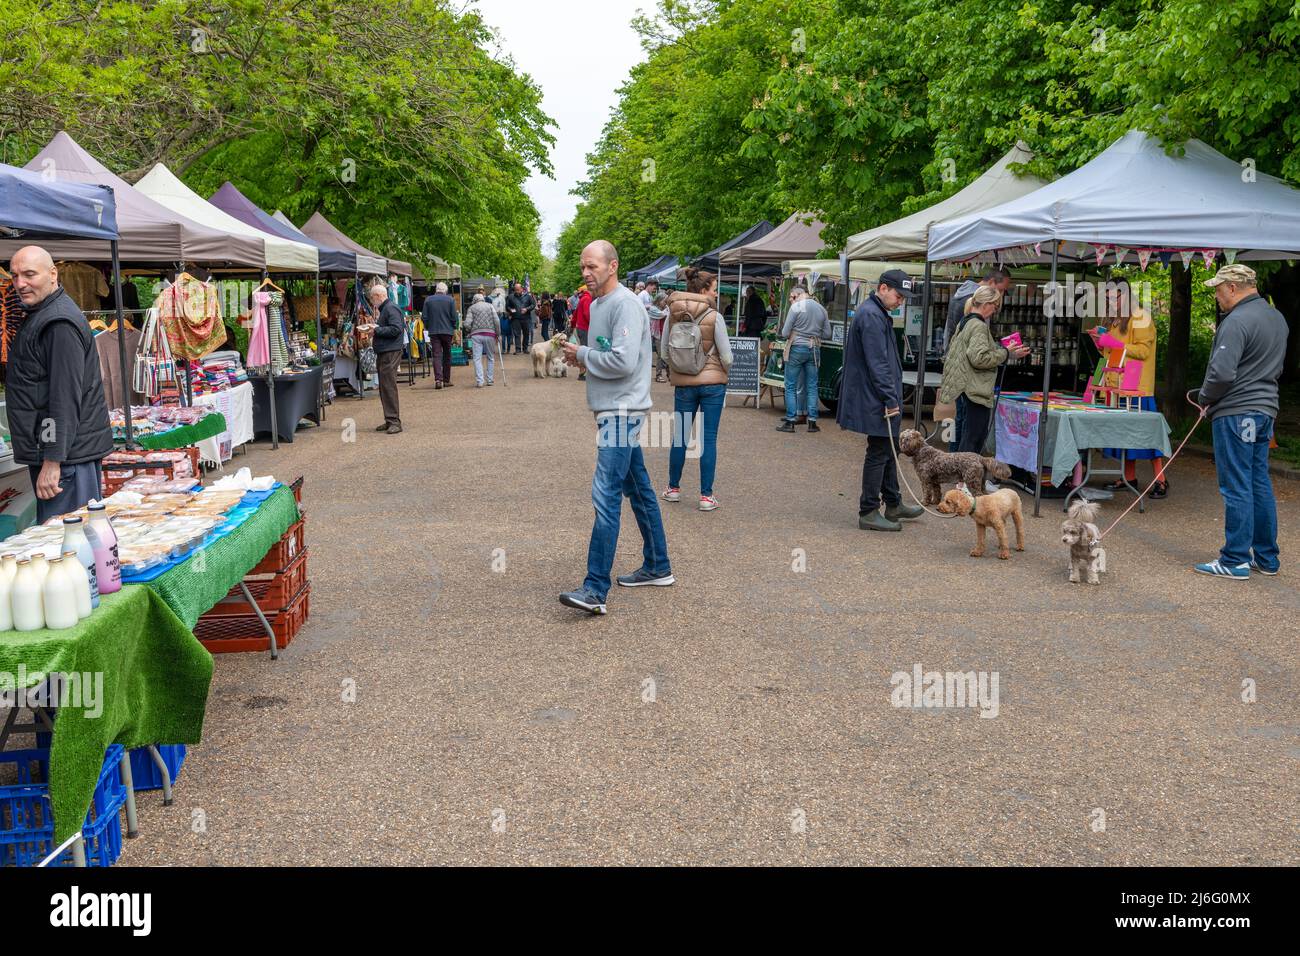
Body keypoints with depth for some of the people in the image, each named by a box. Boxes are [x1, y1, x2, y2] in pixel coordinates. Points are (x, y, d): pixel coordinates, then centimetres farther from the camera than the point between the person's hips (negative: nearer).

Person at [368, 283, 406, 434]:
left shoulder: (391, 308, -12)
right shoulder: (384, 308, 21)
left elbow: (396, 329, -23)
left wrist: (377, 329, -15)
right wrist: (374, 328, 11)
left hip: (390, 353, -11)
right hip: (383, 353, 11)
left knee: (389, 387, -11)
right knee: (384, 388, 12)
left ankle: (394, 421, -11)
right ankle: (390, 421, 17)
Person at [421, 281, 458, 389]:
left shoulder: (428, 300, 1)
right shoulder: (450, 300, -3)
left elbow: (424, 317, 0)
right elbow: (454, 317, -5)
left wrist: (427, 327, 15)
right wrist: (454, 327, 11)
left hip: (433, 331, 0)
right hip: (447, 331, 0)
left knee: (437, 355, -1)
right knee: (447, 355, 12)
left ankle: (438, 379, -18)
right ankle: (446, 380, 16)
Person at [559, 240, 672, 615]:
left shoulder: (625, 304, -15)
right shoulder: (597, 304, 16)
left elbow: (623, 362, -24)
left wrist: (582, 354, -11)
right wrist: (579, 356, 5)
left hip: (622, 412, -11)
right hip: (613, 412, 11)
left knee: (606, 497, -15)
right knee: (639, 491, 17)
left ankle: (595, 590, -17)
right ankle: (657, 567, 28)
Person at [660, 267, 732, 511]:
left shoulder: (672, 315, -2)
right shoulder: (714, 317, -12)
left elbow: (664, 353, 3)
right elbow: (727, 357, -8)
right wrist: (722, 372, 12)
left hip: (683, 384, 3)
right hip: (713, 383, -3)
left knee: (680, 436, 14)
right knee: (709, 438, 3)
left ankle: (673, 488, 24)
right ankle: (706, 496, 5)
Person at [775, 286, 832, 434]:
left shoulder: (796, 307, -9)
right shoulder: (821, 309, 6)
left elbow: (785, 333, -7)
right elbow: (827, 334, 9)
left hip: (797, 348, -5)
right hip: (814, 350, 5)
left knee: (791, 386, 3)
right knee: (812, 386, 9)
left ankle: (790, 422, 2)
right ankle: (812, 422, 10)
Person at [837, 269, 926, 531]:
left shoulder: (877, 313, 16)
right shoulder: (871, 316, -19)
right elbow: (877, 363, -23)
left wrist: (891, 396, 23)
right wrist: (890, 399, -21)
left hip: (878, 400, 11)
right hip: (875, 400, -11)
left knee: (889, 449, 18)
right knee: (879, 453, -4)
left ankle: (893, 504, 29)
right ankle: (869, 513, 3)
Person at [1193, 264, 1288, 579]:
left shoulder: (1237, 321, -17)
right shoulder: (1277, 317, 14)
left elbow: (1222, 372, -22)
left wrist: (1206, 397, -5)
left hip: (1236, 412, -9)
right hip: (1266, 409, 9)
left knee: (1236, 488, -5)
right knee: (1260, 485, 14)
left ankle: (1235, 561, -1)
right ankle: (1266, 557, 20)